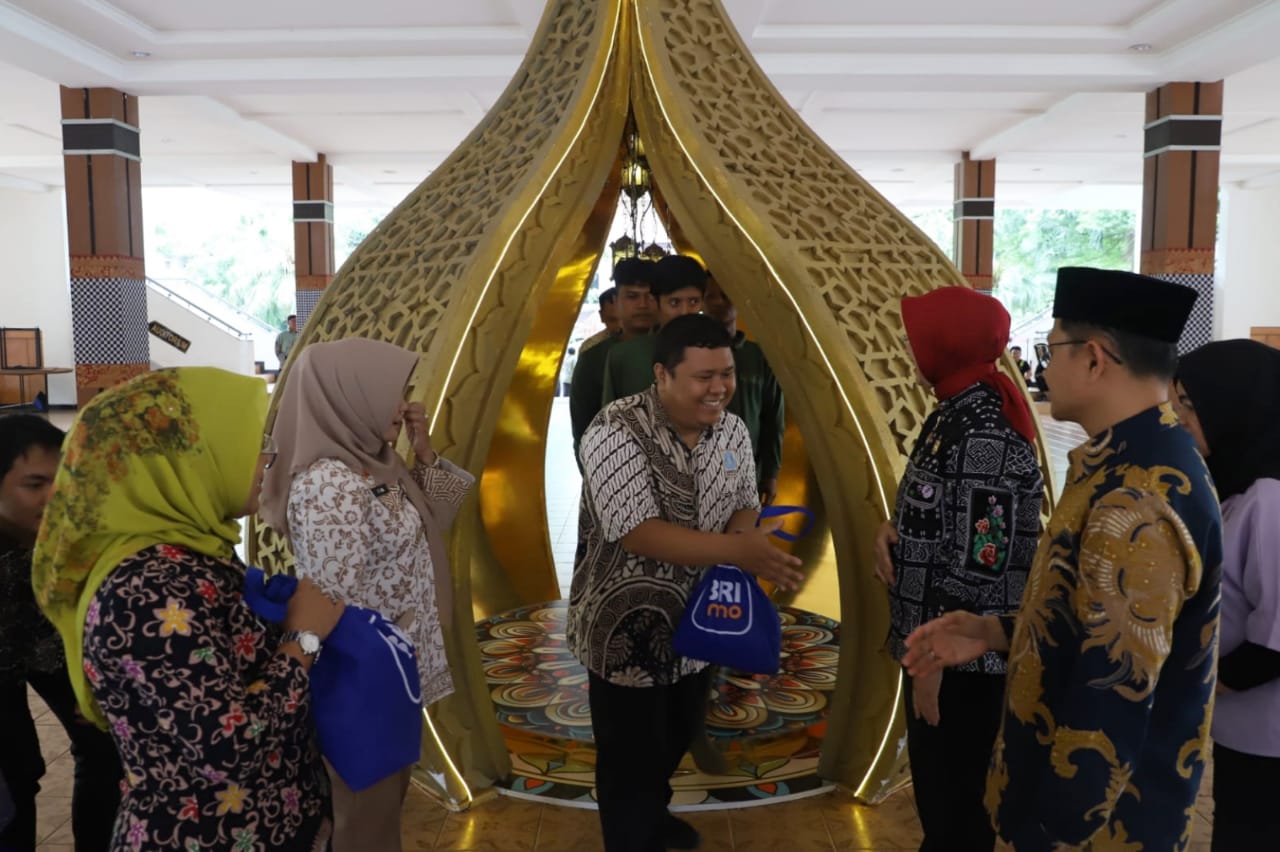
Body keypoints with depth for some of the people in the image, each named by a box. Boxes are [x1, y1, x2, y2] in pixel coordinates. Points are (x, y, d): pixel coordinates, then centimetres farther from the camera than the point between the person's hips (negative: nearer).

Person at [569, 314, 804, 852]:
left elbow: (745, 505, 6)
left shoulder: (732, 430, -3)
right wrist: (737, 550, -37)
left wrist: (743, 537, -18)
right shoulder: (616, 432, -25)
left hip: (695, 622, 7)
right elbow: (637, 533, -31)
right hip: (627, 630, -7)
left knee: (675, 740, 27)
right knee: (630, 758, 10)